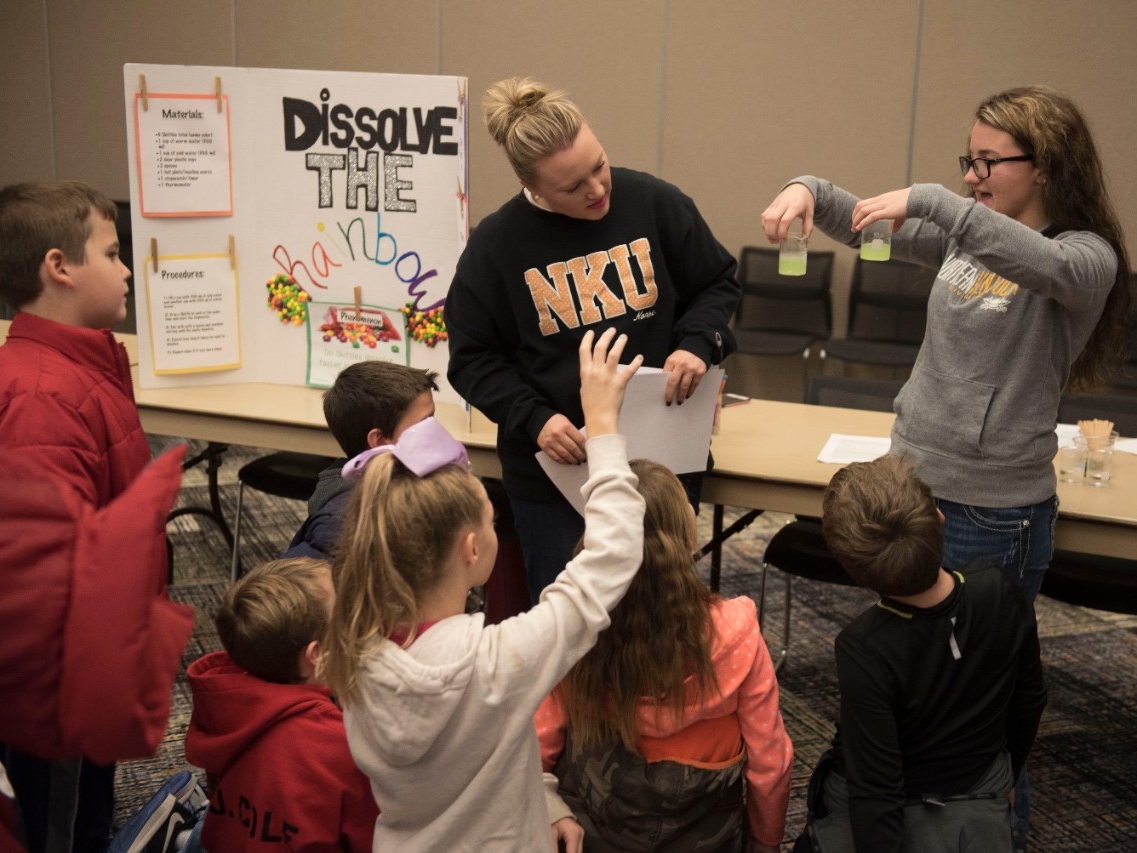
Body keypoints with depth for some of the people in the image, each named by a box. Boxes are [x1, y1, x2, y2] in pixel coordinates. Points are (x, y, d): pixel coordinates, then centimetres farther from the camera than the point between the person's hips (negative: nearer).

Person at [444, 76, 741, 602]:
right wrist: (534, 419, -16)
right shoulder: (496, 244, -8)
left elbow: (719, 284, 7)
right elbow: (472, 358, -2)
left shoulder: (655, 204, -6)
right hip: (554, 469, -1)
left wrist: (698, 343, -12)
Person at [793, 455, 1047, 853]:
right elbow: (1029, 701, -2)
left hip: (896, 816, -3)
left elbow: (875, 794, -25)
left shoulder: (864, 649, -34)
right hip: (980, 812, 4)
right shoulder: (1000, 590, -20)